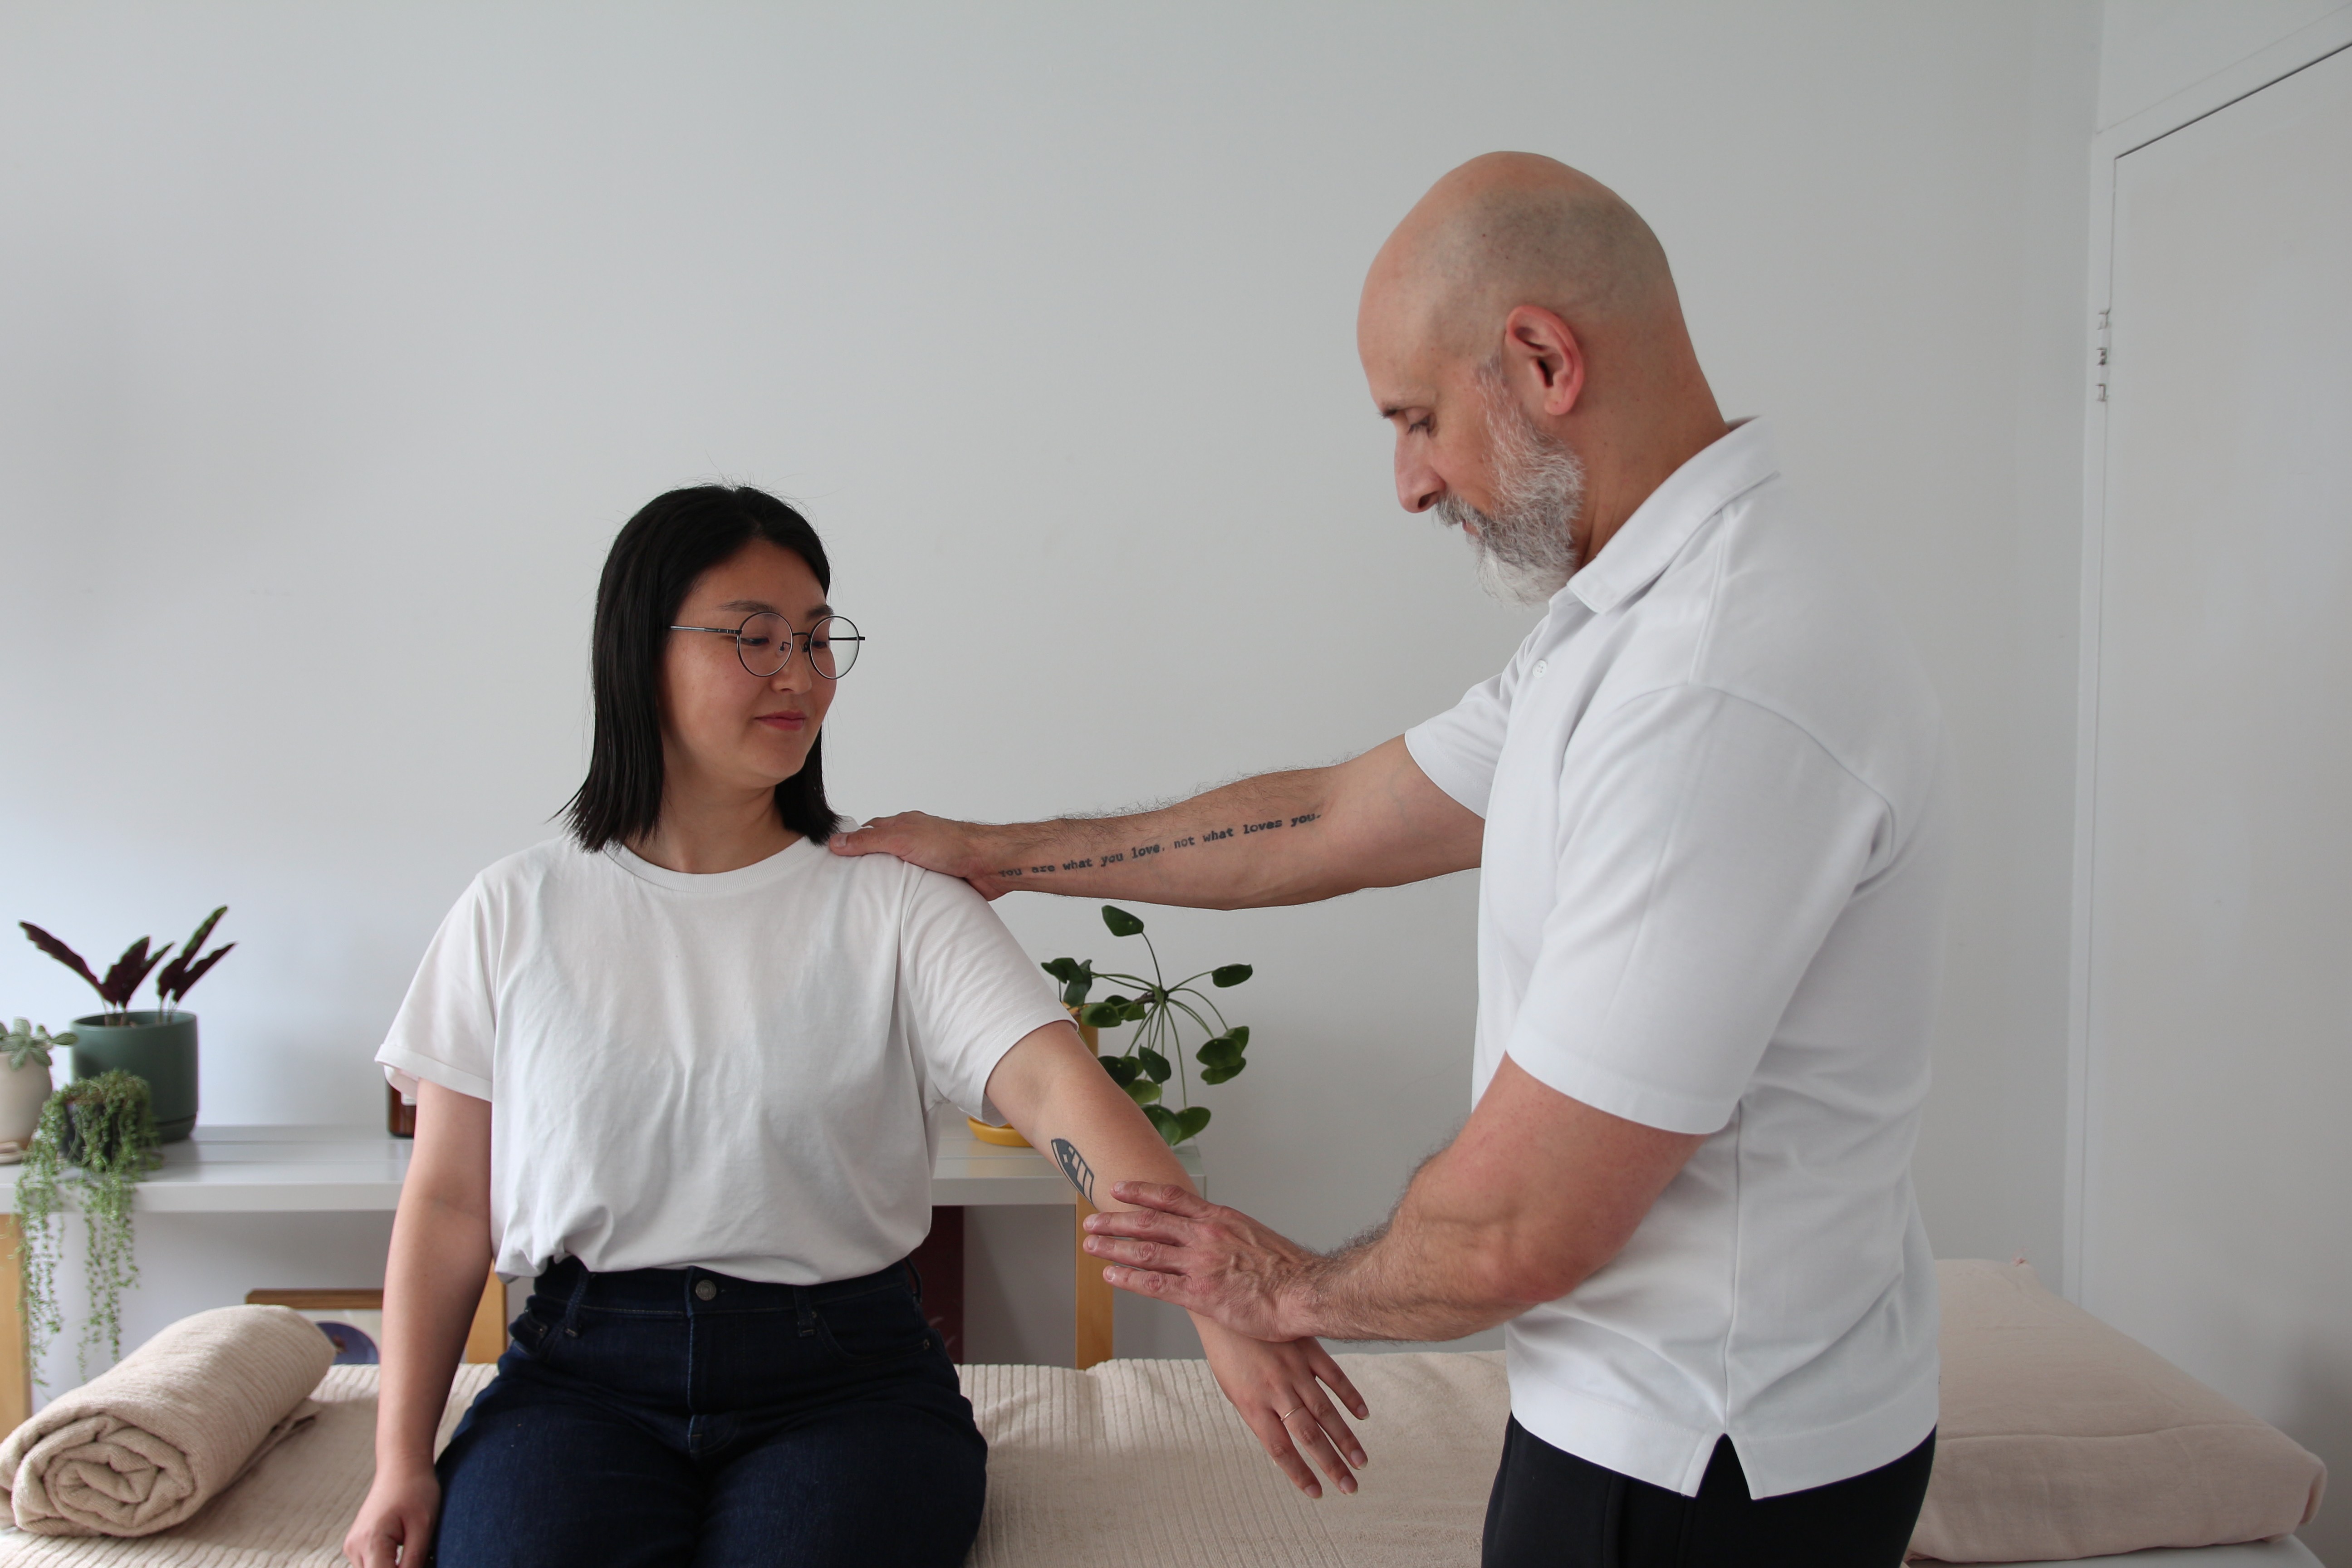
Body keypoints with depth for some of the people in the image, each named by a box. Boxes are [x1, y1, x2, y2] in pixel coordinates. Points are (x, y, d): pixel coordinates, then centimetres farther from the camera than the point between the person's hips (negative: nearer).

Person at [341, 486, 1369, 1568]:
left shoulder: (897, 910, 1)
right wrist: (402, 1458, -1)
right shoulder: (518, 912, 6)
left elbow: (1058, 1089, -15)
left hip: (840, 1370, 0)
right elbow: (448, 1201, 7)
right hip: (584, 1369, 1)